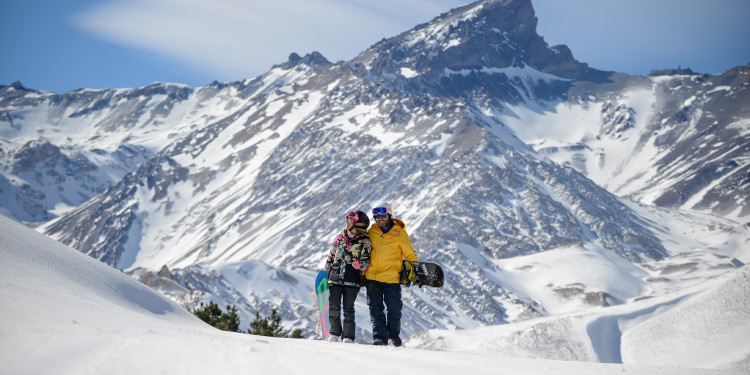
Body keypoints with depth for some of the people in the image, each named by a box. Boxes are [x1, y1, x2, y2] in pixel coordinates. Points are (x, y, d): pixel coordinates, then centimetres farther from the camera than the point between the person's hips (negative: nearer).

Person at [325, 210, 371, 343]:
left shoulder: (364, 242, 1)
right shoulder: (341, 237, 12)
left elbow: (367, 262, -1)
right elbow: (331, 256, 19)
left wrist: (360, 265, -23)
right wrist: (326, 272, 16)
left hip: (352, 279, -3)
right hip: (335, 277, 3)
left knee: (348, 308, -3)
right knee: (334, 306, -2)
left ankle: (348, 337, 3)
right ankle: (334, 333, 14)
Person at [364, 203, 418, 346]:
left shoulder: (400, 234, -1)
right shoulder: (371, 232, 8)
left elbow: (410, 255, 6)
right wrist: (363, 273, 15)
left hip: (391, 278, -3)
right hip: (372, 277, 3)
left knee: (394, 309, 1)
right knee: (375, 309, 2)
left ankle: (394, 334, 22)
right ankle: (380, 337, 6)